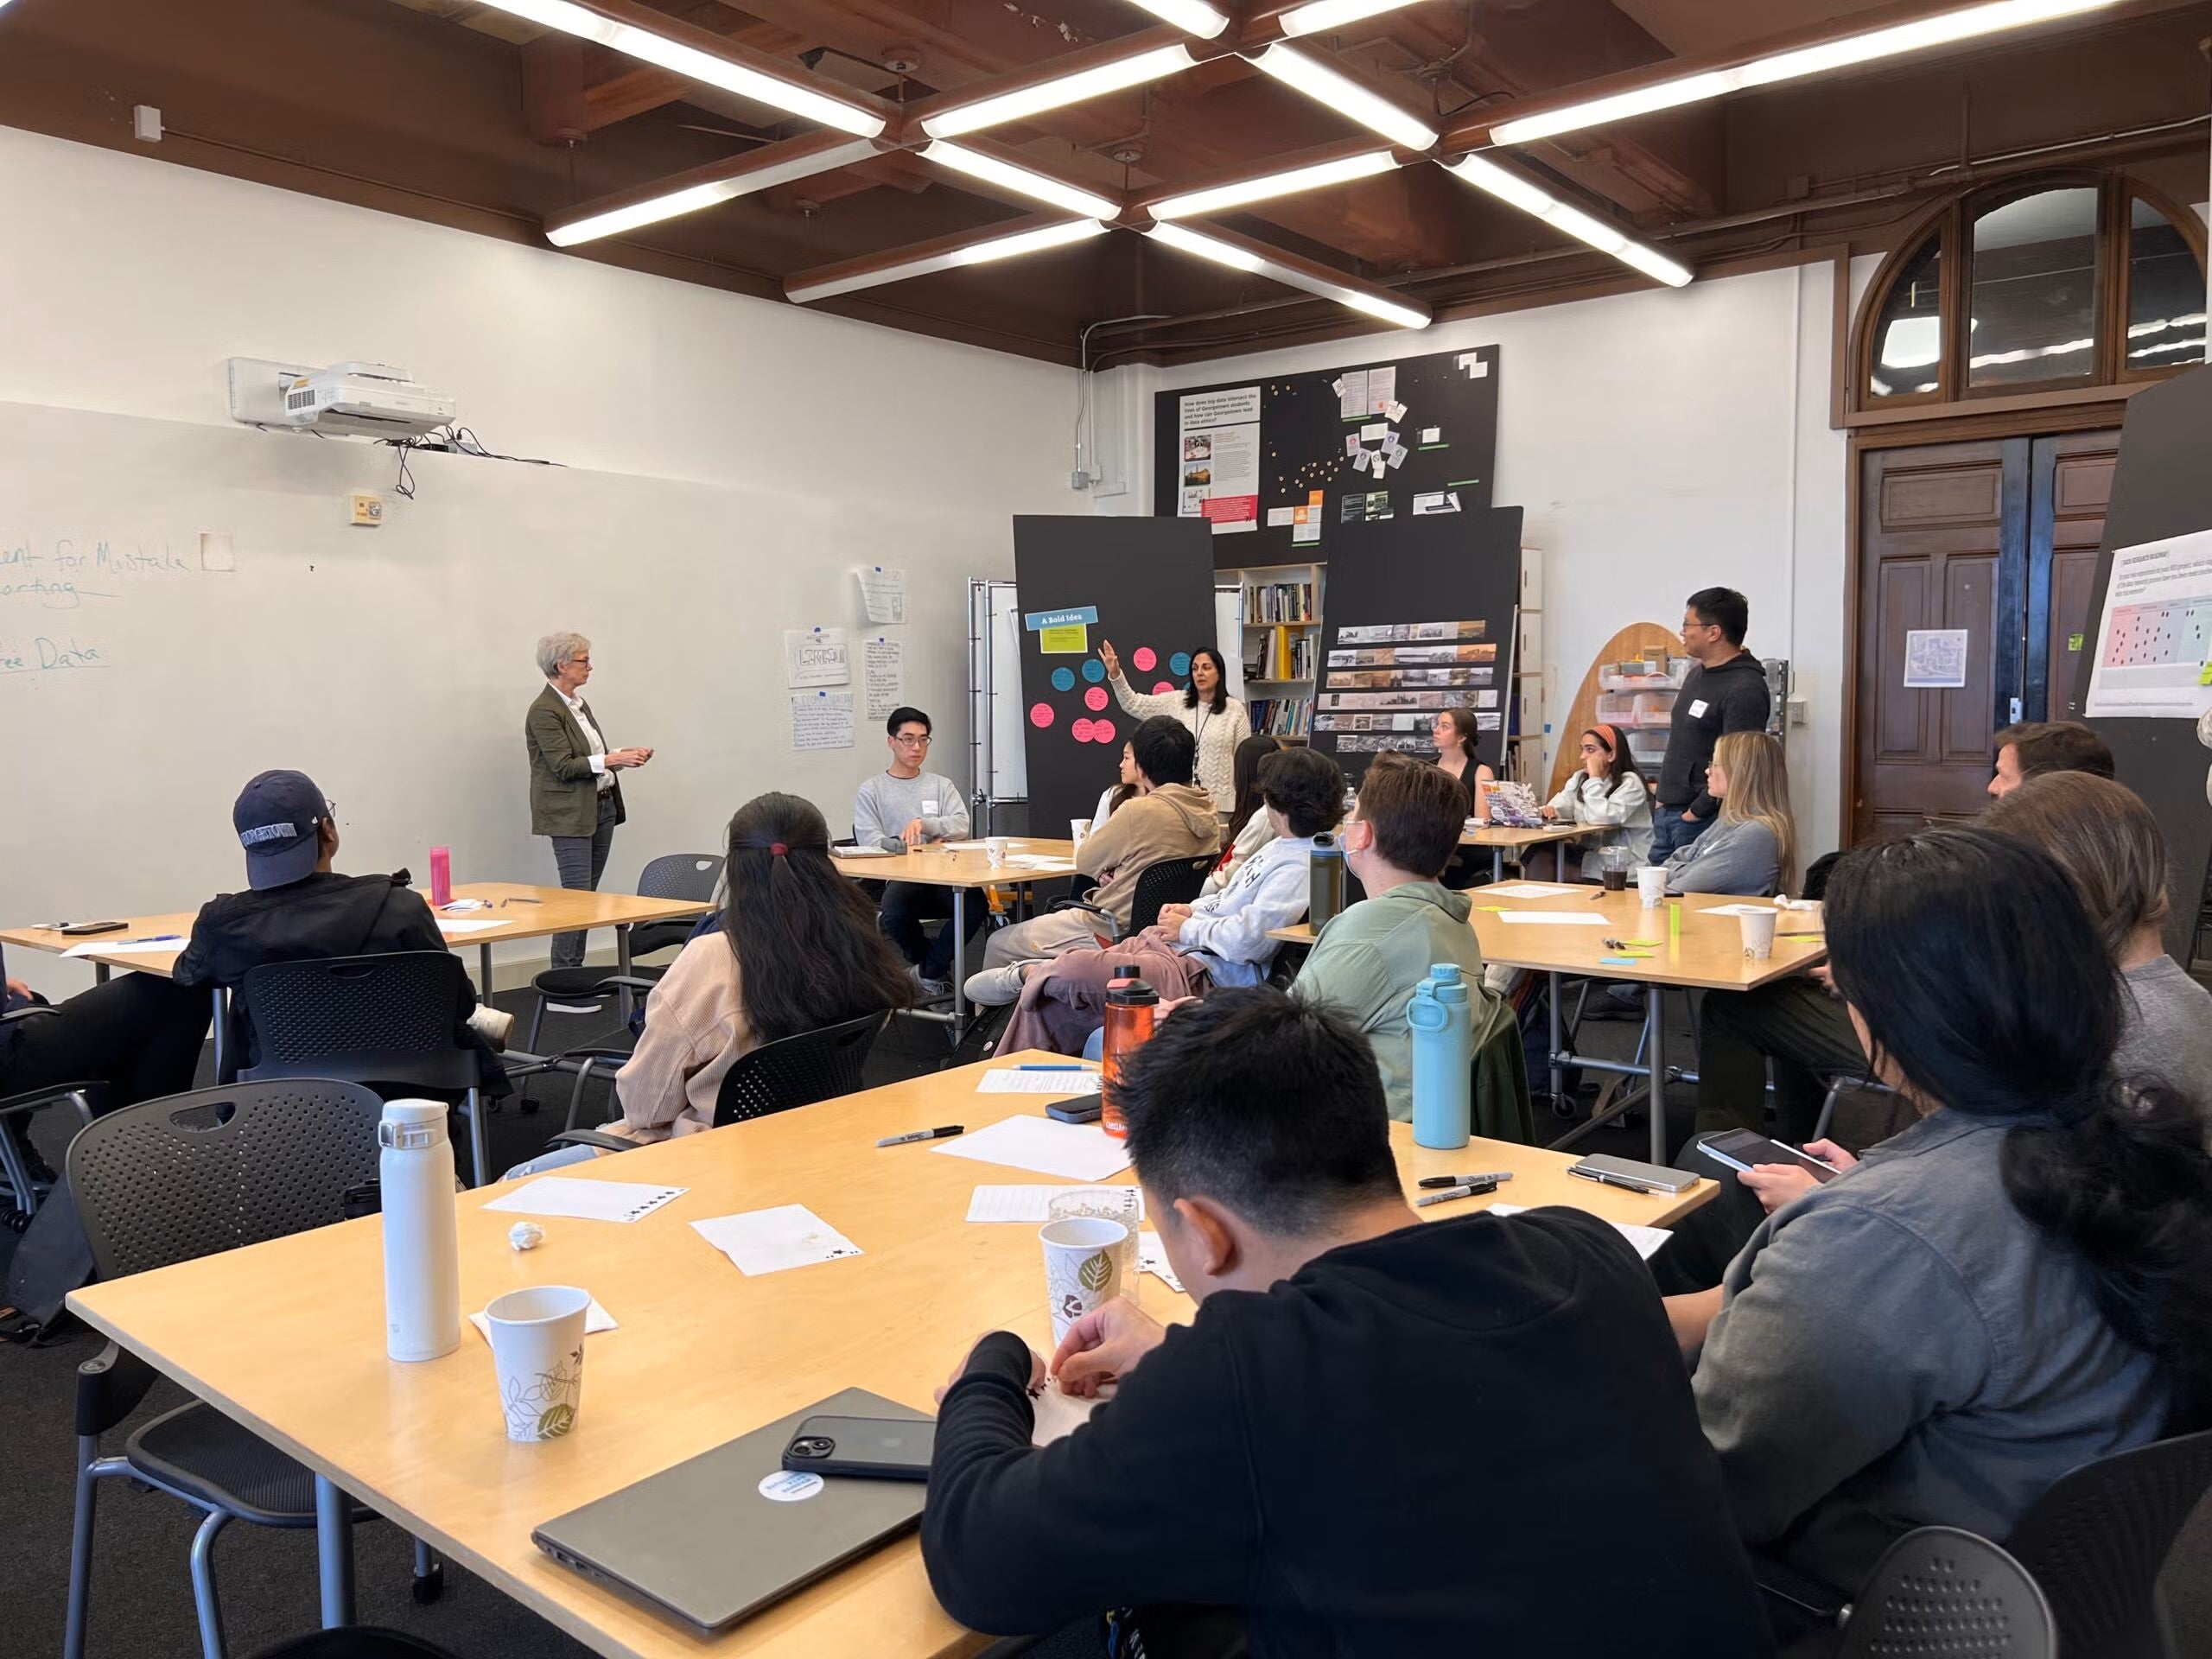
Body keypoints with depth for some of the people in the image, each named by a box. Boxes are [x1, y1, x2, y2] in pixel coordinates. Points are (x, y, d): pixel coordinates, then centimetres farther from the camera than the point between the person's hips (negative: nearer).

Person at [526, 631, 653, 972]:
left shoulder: (579, 703, 14)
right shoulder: (544, 711, -13)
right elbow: (564, 766, -18)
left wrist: (623, 755, 6)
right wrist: (611, 760, -22)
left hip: (601, 806, 9)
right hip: (570, 814, -9)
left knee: (589, 894, 9)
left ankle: (575, 970, 15)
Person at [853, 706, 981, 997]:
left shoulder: (942, 785, 18)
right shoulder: (871, 791, 12)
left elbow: (961, 825, 1)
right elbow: (870, 842, -2)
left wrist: (924, 824, -18)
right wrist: (909, 844, -16)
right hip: (898, 878, -2)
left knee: (976, 903, -31)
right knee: (895, 912, -36)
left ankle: (929, 972, -6)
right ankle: (938, 970, -3)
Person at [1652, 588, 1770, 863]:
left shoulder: (1745, 690, -16)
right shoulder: (1697, 674, 14)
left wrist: (1697, 812, -16)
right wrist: (1663, 799, 16)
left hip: (1703, 821, -9)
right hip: (1666, 813, 9)